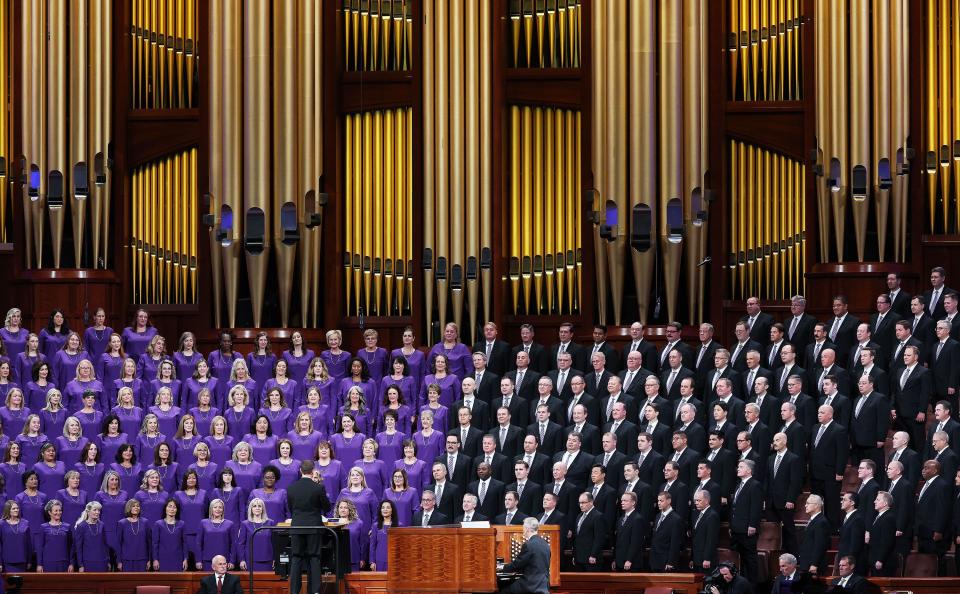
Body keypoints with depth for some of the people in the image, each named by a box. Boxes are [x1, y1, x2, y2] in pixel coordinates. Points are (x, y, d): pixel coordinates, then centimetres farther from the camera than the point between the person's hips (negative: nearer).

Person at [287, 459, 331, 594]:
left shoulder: (291, 488, -1)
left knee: (296, 559, 5)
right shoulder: (318, 488, -10)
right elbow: (327, 506, 0)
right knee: (314, 559, 4)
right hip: (314, 527, -2)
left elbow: (290, 508, 10)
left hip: (296, 527, 2)